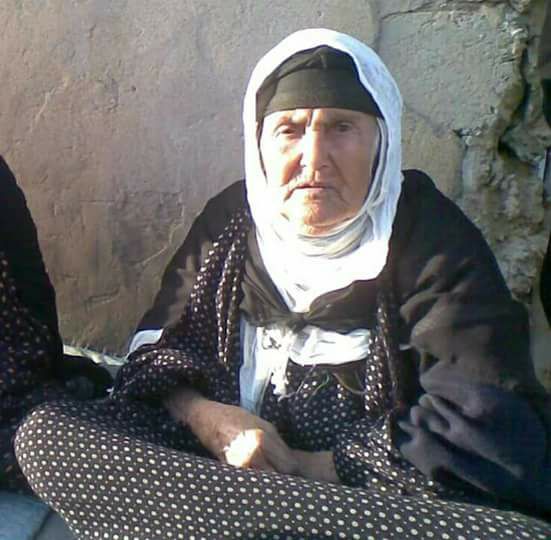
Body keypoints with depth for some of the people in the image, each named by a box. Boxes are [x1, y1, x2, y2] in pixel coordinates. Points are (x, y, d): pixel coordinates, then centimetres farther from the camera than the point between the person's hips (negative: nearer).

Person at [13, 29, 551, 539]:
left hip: (373, 486, -3)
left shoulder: (431, 241, -4)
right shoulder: (228, 219, 6)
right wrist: (204, 415, -16)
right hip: (224, 457, 4)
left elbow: (492, 429, -13)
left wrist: (321, 468, -17)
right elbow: (157, 347, 7)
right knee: (46, 432, -19)